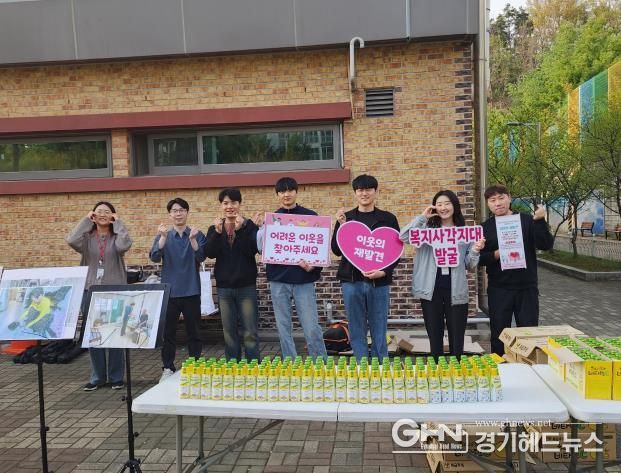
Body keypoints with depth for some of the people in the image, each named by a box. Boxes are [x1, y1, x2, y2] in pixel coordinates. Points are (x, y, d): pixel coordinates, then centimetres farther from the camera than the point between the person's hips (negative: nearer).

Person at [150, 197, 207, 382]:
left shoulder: (197, 235, 1)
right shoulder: (163, 236, 5)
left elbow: (201, 257, -13)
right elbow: (154, 257, -10)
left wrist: (192, 239, -28)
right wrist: (163, 237, -24)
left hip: (191, 291, -1)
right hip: (169, 291, 1)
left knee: (194, 331, 7)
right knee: (168, 332, 6)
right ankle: (168, 368, 18)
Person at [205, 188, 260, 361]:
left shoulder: (250, 226, 0)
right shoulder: (214, 228, 7)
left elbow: (252, 250, -14)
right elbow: (210, 253, -7)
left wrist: (240, 229, -23)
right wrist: (217, 232, -20)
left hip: (246, 286, -2)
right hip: (224, 287, 3)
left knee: (250, 333, -1)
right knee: (229, 332, 9)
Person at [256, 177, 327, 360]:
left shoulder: (310, 216, 4)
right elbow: (261, 248, 2)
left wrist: (314, 265, -14)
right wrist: (262, 229, -15)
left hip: (304, 280, -2)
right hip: (278, 280, 2)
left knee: (312, 328, -2)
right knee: (284, 328, 7)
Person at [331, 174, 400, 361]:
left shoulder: (388, 219, 5)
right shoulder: (345, 218, 8)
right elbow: (336, 250, 1)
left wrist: (383, 271, -12)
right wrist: (341, 226, -11)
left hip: (379, 282, -1)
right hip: (352, 281, 1)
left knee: (379, 332, 6)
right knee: (357, 332, 6)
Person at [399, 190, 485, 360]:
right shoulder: (427, 228, 3)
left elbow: (469, 265, 8)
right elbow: (402, 237, -14)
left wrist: (475, 251, -11)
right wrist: (422, 217, -14)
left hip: (456, 291, 1)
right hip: (431, 290, 0)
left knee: (457, 340, 7)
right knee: (435, 339, 9)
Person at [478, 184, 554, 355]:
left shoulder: (526, 220, 1)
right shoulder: (485, 228, 3)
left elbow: (546, 245, -9)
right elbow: (479, 258, 0)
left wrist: (539, 221, -21)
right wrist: (496, 255, -18)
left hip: (527, 288, 0)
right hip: (498, 290, 0)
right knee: (498, 335, 9)